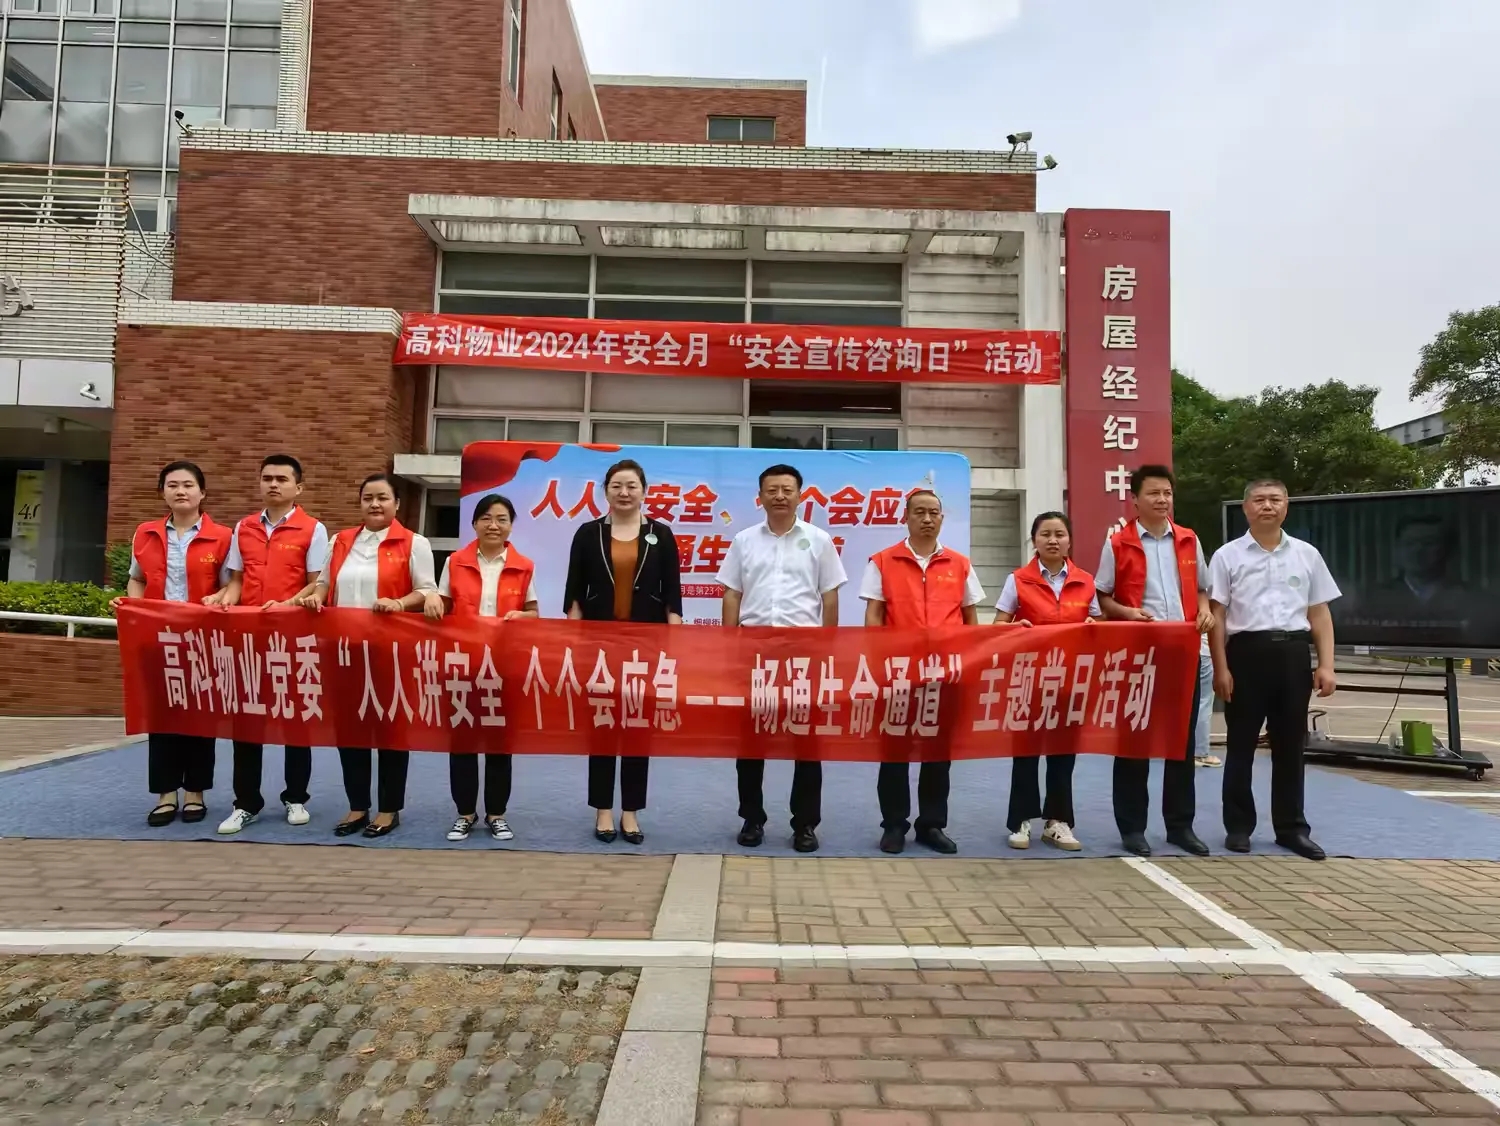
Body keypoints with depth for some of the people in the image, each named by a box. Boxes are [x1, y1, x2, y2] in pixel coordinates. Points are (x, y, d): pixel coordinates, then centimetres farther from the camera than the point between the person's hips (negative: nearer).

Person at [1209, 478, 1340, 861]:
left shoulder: (1307, 554, 11)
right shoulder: (1228, 556, 2)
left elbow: (1319, 614, 12)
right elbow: (1217, 616, 0)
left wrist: (1326, 665, 4)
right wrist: (1221, 668, -7)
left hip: (1293, 653, 2)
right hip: (1246, 652, -2)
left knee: (1290, 745, 9)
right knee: (1241, 745, 5)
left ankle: (1292, 828, 21)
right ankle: (1238, 827, 15)